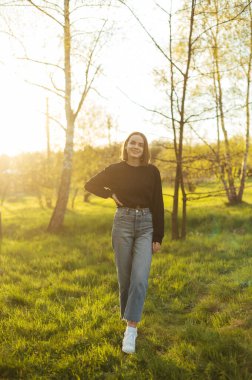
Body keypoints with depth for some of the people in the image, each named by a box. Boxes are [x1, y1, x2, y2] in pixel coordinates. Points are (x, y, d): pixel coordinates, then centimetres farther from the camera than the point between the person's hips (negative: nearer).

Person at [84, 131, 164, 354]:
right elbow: (90, 185, 14)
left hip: (146, 225, 0)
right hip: (123, 223, 1)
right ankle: (128, 316, 31)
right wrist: (111, 194, 0)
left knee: (140, 277, -14)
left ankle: (131, 329, -11)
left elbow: (158, 205, 3)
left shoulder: (152, 172, 2)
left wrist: (158, 237, 0)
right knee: (125, 277, 7)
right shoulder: (115, 170, 2)